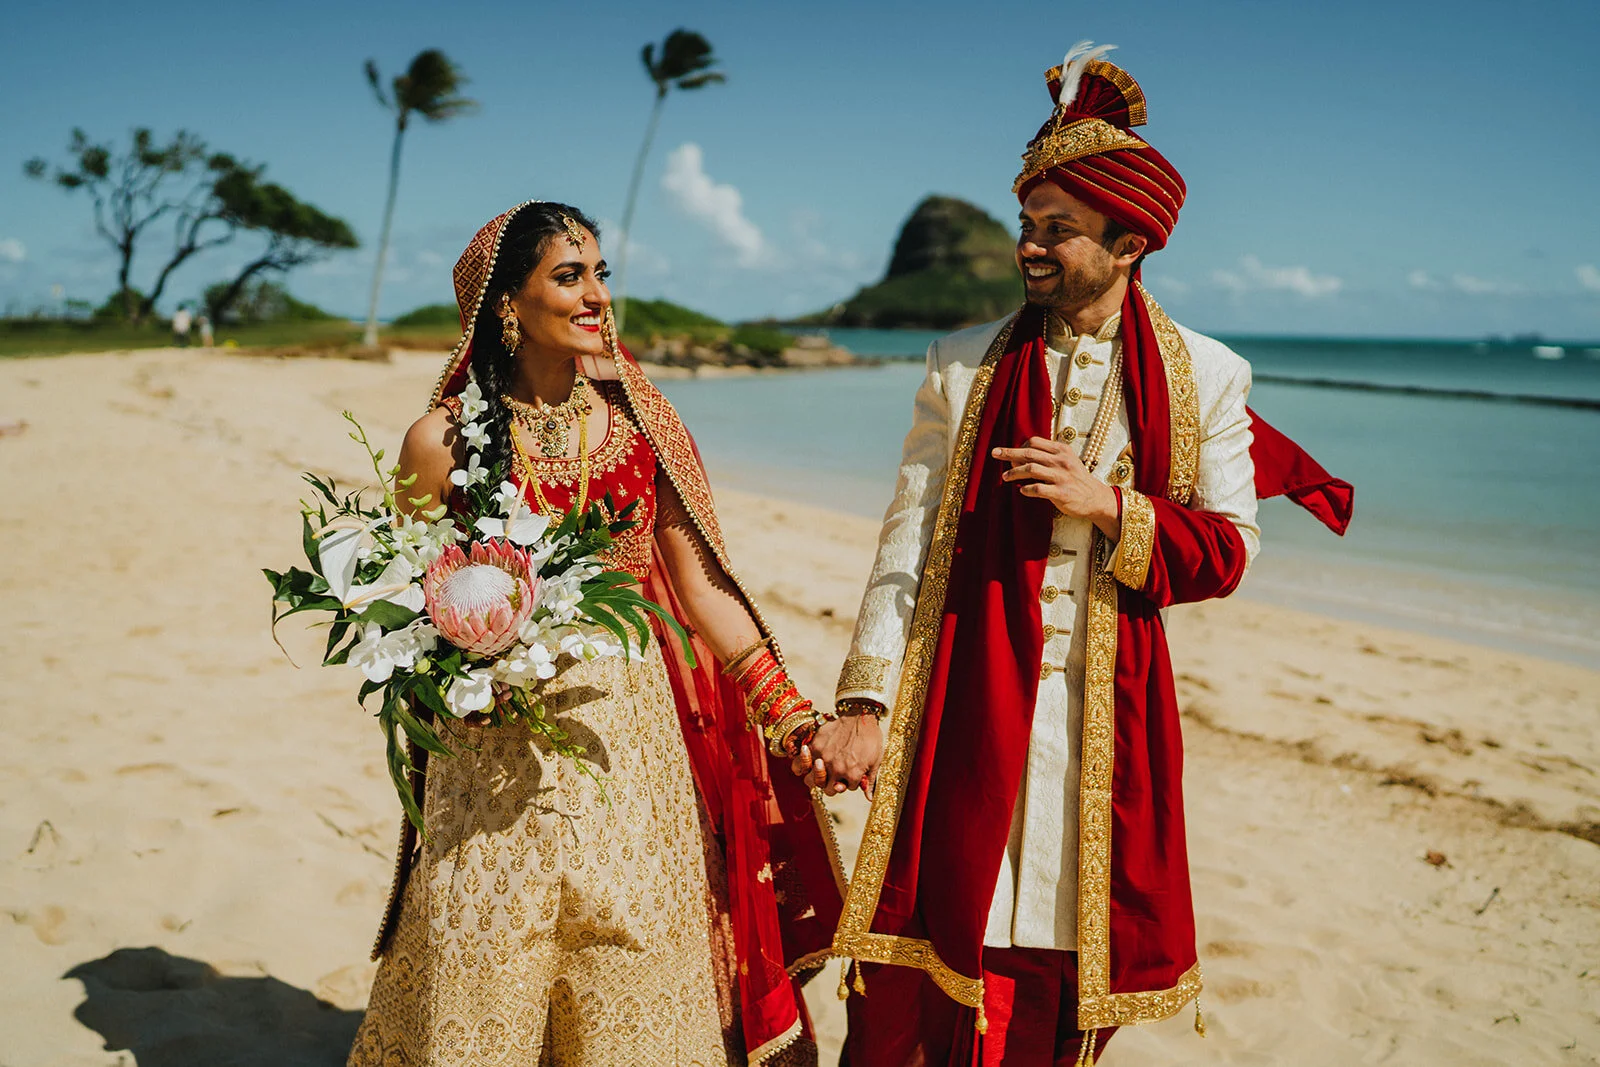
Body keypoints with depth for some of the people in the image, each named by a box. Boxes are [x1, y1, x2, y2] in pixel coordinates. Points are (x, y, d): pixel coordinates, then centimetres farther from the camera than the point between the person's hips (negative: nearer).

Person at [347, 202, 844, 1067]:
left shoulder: (640, 422, 2)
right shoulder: (443, 440, -3)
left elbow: (701, 587, 3)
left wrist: (786, 709, -5)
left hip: (627, 735, 2)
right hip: (496, 756, -1)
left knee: (634, 996, 10)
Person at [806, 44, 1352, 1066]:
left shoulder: (1204, 376, 3)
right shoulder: (965, 367, 3)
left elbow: (1230, 550, 2)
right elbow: (907, 543, -1)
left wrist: (1110, 505, -14)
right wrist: (865, 705, -8)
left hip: (1106, 712, 0)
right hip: (968, 706, 0)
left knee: (1063, 981, 8)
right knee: (925, 970, 2)